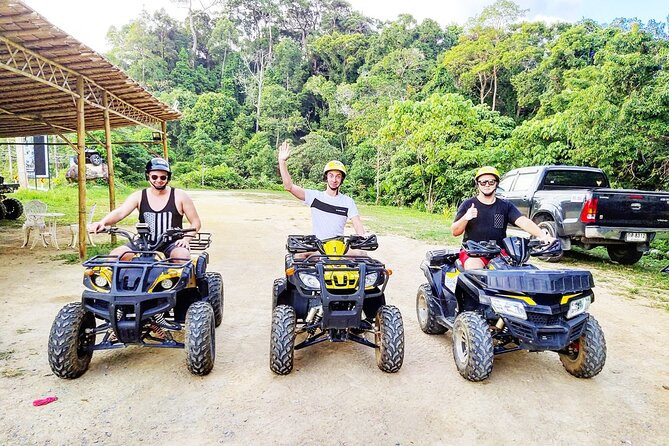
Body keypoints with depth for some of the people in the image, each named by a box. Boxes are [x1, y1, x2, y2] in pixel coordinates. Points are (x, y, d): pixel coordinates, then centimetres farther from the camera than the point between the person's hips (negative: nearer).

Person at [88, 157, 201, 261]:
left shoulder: (179, 196, -1)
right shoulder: (139, 196, 4)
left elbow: (195, 222, 1)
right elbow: (120, 212, -11)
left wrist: (187, 238, -16)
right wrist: (102, 223, -31)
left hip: (172, 243, -3)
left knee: (183, 255, -34)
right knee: (115, 254, -16)